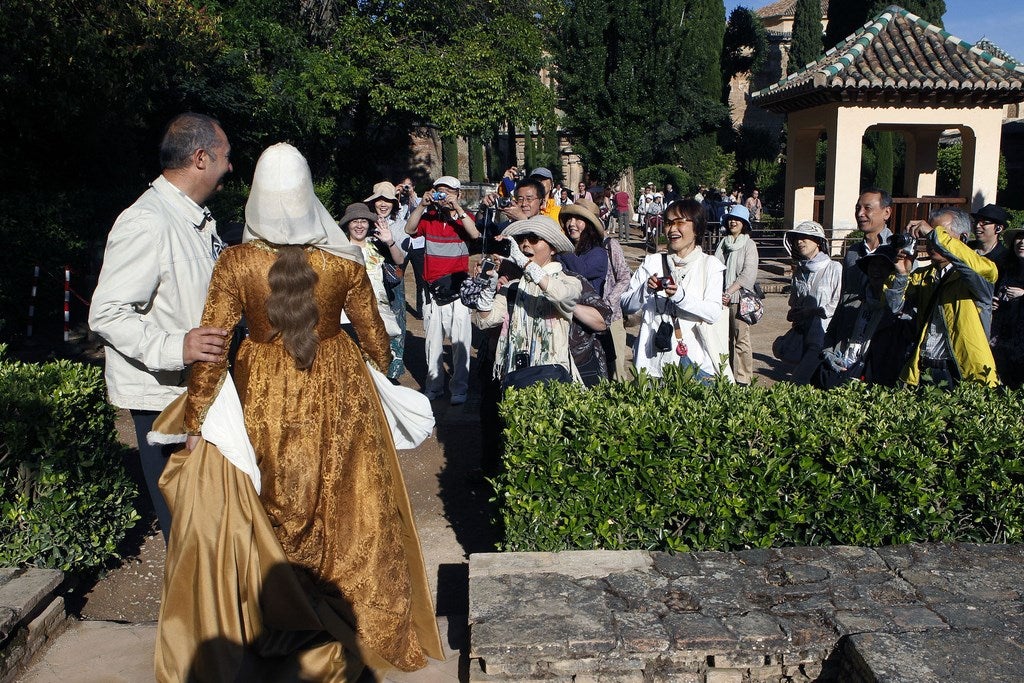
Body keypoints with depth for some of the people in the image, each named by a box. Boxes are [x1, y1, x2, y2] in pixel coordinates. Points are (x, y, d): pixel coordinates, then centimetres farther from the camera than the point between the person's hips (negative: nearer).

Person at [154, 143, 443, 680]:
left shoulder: (235, 264, -15)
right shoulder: (343, 261, -11)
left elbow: (210, 352, -13)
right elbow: (374, 337, 1)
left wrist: (194, 422, -2)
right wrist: (386, 373, 21)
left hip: (264, 401, -1)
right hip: (338, 396, 1)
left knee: (272, 516, 18)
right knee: (344, 515, 16)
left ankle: (276, 626, 32)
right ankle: (337, 638, 31)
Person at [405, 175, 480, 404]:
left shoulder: (465, 218, 2)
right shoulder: (428, 217, 7)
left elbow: (474, 234, -18)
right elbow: (409, 229, -9)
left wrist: (457, 208, -22)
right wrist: (423, 204, -17)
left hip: (458, 288, -3)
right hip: (433, 290, 3)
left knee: (460, 341, -1)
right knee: (433, 340, 11)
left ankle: (459, 387, 8)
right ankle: (434, 386, 21)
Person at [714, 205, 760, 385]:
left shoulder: (749, 244, -1)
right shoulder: (723, 243, 12)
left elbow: (748, 274, -10)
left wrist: (729, 292, -16)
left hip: (740, 297, -5)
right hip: (722, 297, 5)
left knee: (741, 338, -4)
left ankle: (743, 379, 1)